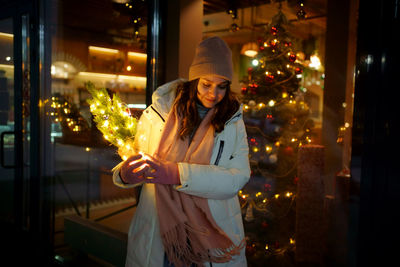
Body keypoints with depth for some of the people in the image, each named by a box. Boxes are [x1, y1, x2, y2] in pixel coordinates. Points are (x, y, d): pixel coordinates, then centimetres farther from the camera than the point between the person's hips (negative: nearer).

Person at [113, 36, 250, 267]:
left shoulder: (233, 121, -2)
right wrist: (125, 175, -23)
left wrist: (178, 174, -25)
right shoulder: (158, 112, -3)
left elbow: (239, 176, -13)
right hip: (158, 232, 0)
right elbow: (135, 157, 3)